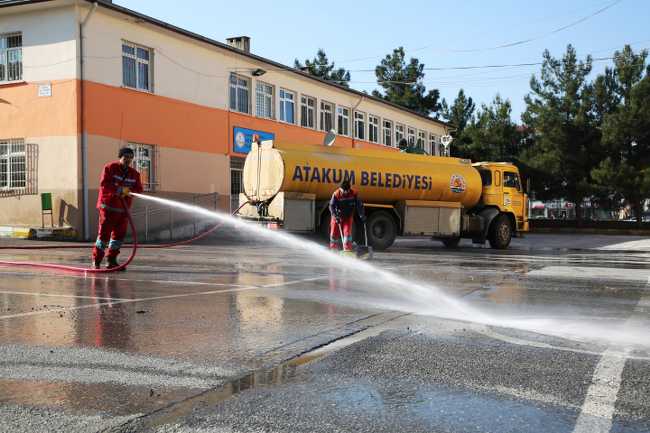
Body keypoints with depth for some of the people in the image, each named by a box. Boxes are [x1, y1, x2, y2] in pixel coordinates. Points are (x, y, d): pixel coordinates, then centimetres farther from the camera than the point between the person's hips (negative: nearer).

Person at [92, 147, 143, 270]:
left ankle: (111, 261, 16)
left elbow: (139, 189, 3)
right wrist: (119, 189, -21)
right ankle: (96, 261, 5)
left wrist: (128, 191, -16)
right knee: (104, 233, -5)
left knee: (119, 234, 6)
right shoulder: (110, 168, -4)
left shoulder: (134, 174, 10)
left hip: (123, 209, 5)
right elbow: (103, 184, -15)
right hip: (108, 206, -5)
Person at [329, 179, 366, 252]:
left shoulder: (353, 194, -13)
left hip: (348, 217, 0)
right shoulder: (336, 194, -18)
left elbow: (359, 205, -5)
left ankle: (347, 249, -10)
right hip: (337, 217, 0)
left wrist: (362, 216, -9)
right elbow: (332, 206, -19)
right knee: (334, 233, 5)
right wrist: (335, 216, -31)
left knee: (347, 232, -13)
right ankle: (333, 249, 23)